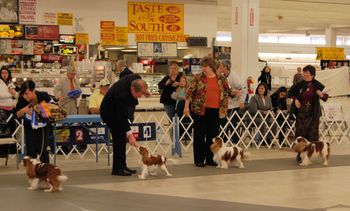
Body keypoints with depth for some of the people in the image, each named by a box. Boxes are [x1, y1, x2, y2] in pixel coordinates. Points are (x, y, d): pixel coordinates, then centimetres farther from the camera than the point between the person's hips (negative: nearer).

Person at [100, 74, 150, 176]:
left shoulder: (135, 78, -21)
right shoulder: (121, 95, -40)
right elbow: (122, 117, -36)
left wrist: (144, 90, 3)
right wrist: (130, 134, -37)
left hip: (119, 109, 9)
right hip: (110, 112, -9)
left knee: (122, 138, 10)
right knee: (119, 138, -10)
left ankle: (122, 166, 16)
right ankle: (117, 168, -4)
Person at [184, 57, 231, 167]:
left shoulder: (221, 79, 6)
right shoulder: (198, 78, -1)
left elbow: (226, 94, 11)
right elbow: (190, 92, -2)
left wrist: (223, 109, 5)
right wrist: (186, 106, -9)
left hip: (215, 111, 2)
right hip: (200, 110, -2)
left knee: (213, 135, 7)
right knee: (200, 135, 1)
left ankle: (210, 159, 16)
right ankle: (199, 160, 8)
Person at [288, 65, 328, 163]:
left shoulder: (317, 85, -6)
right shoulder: (300, 84, 0)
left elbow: (326, 97, -2)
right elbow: (290, 92, 15)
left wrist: (321, 95, -24)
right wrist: (295, 99, -3)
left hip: (313, 113, -1)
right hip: (301, 111, 1)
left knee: (312, 133, 1)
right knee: (300, 132, 2)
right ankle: (300, 153, 10)